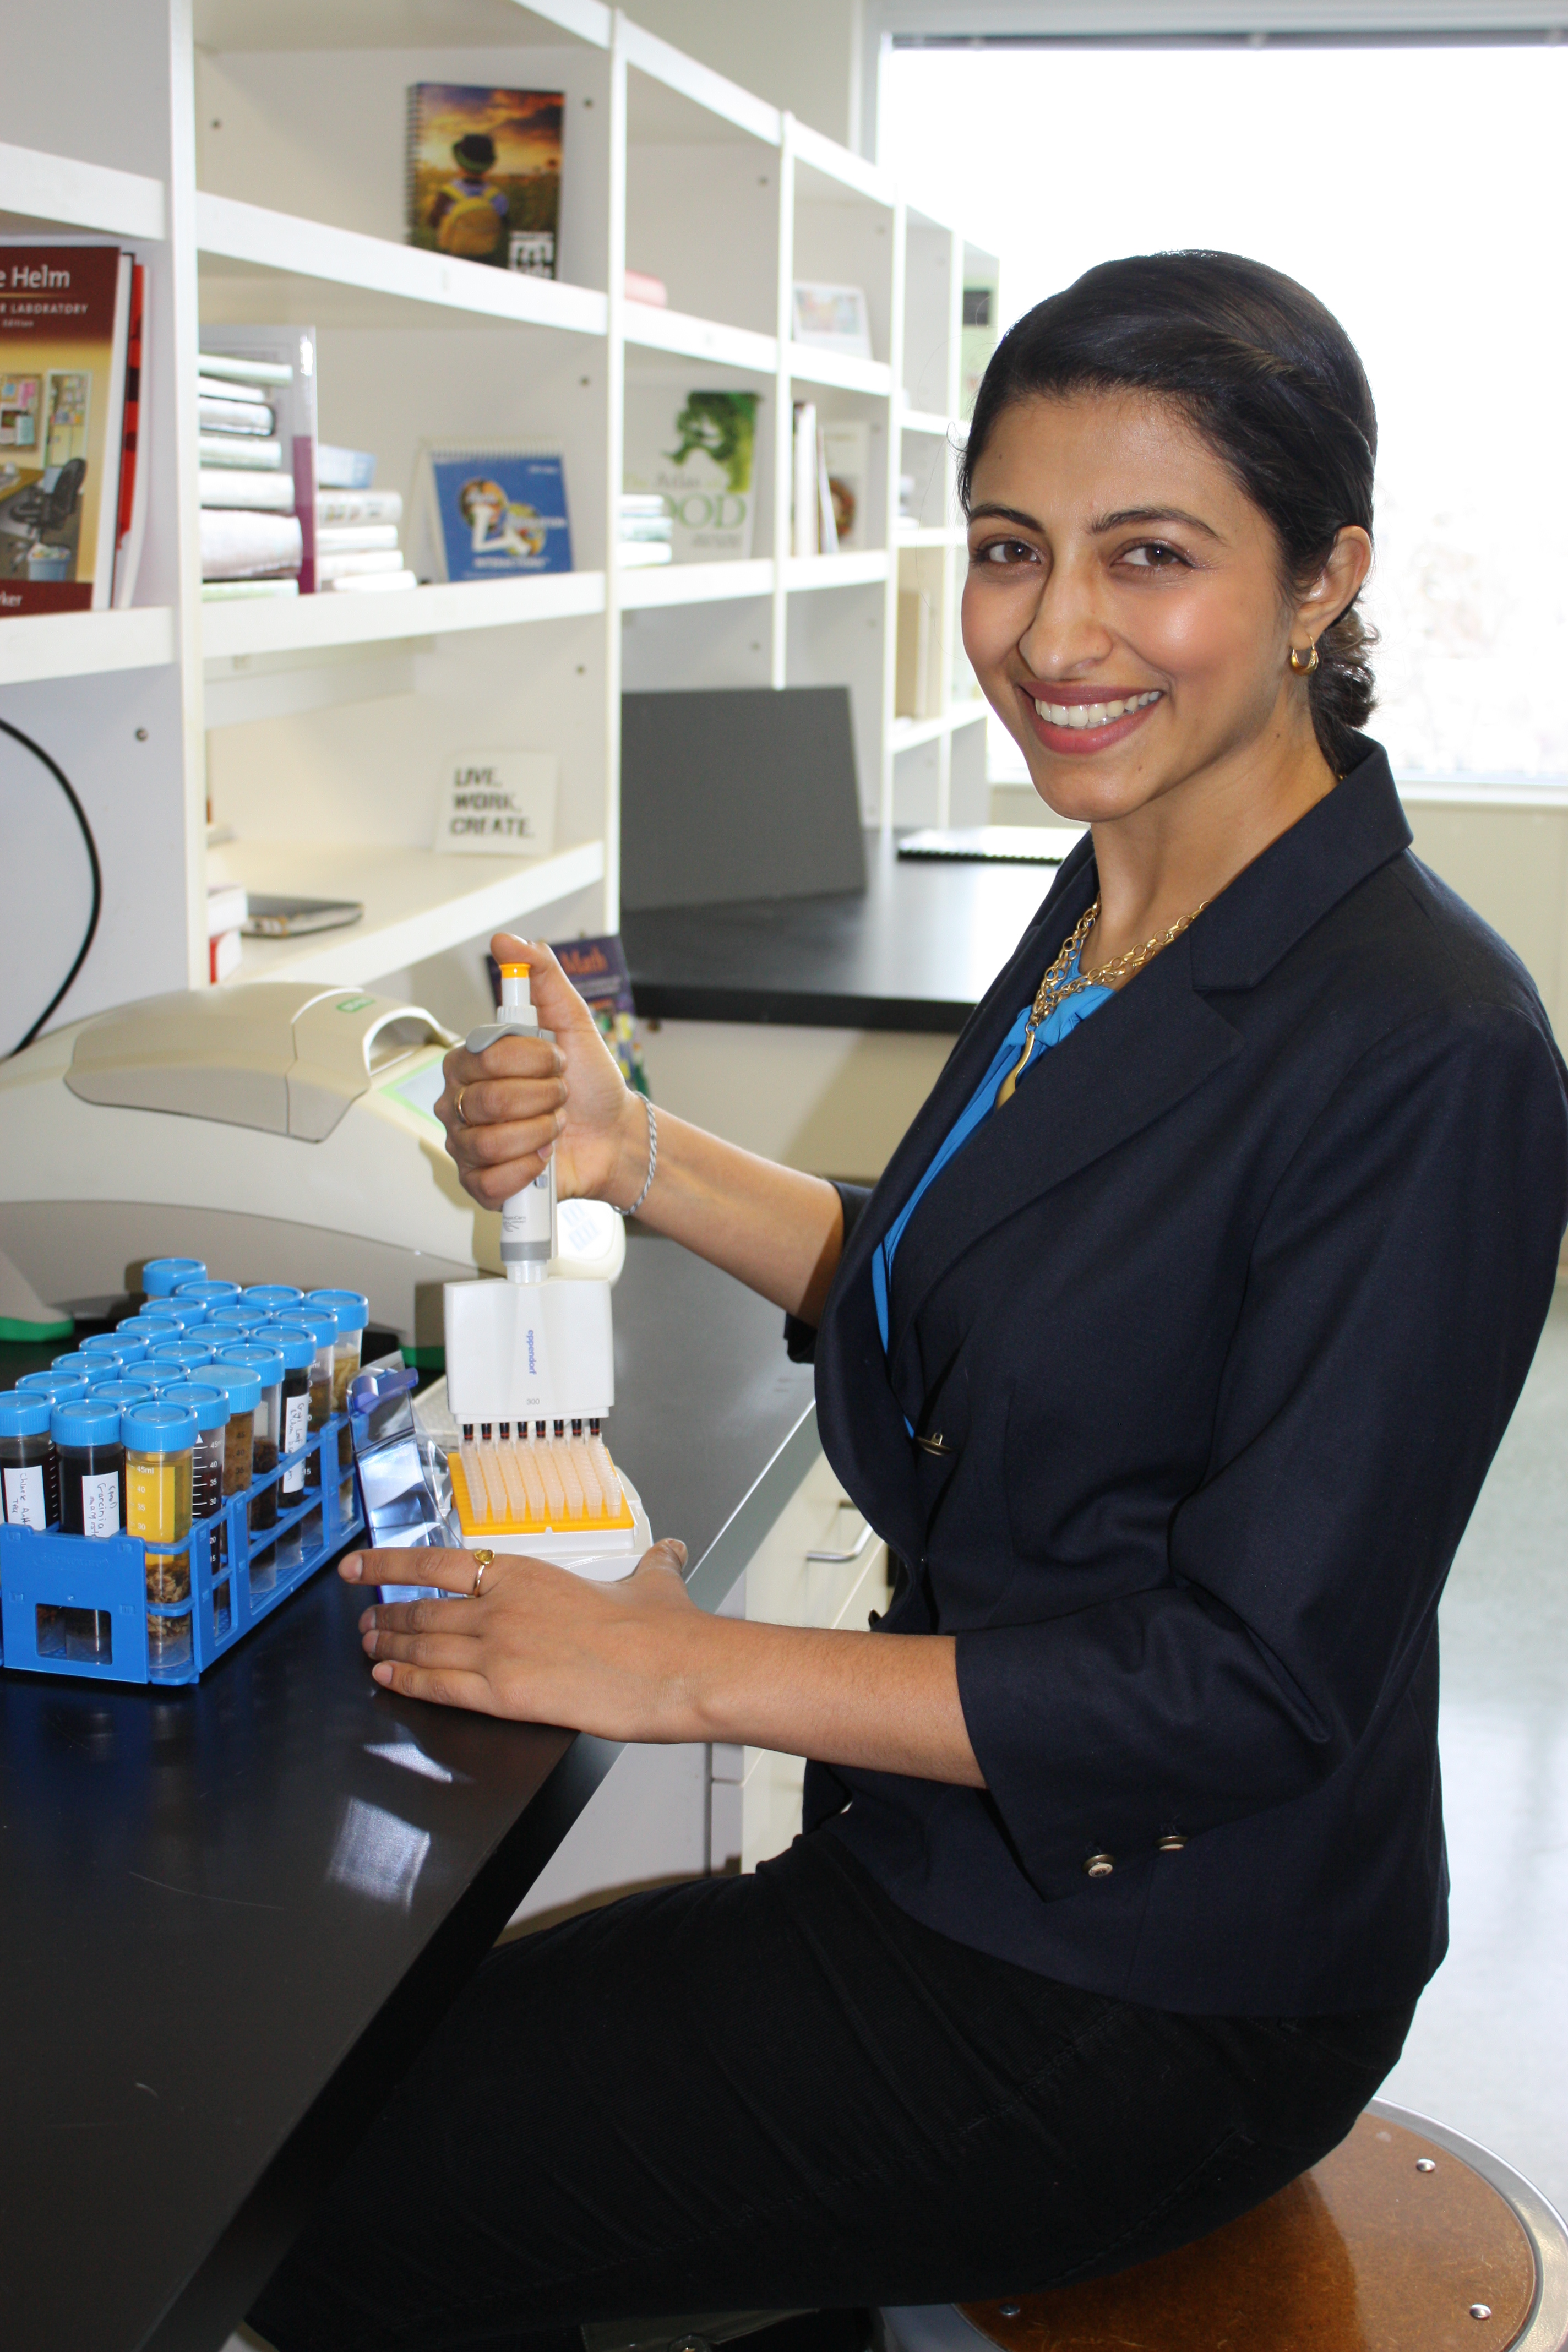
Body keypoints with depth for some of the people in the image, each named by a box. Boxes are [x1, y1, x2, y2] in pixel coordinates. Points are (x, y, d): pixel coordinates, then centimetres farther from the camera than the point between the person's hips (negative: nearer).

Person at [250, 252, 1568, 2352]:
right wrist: (637, 1158, -1)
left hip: (1154, 1999, -8)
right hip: (958, 1855, 8)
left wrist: (680, 1671, -21)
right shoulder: (1111, 911, 3)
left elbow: (1258, 1683, -23)